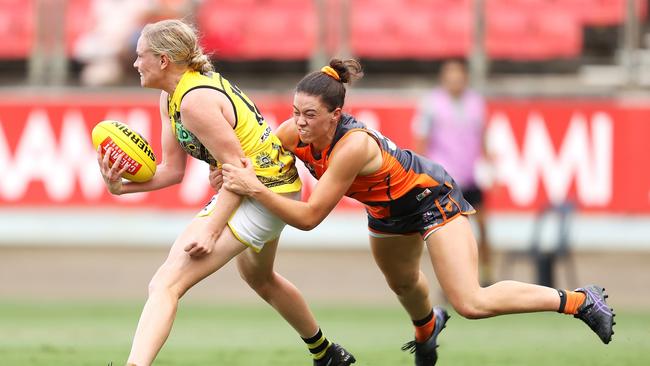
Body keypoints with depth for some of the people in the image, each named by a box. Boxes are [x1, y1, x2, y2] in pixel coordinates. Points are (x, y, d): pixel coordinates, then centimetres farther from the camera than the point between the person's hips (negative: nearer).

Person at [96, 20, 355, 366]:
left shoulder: (195, 101, -24)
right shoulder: (171, 97, 5)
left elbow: (238, 169, -25)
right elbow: (173, 169, 5)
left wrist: (211, 230, -30)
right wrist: (122, 186, -10)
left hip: (262, 191, -11)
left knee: (165, 285, -22)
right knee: (259, 278, 37)